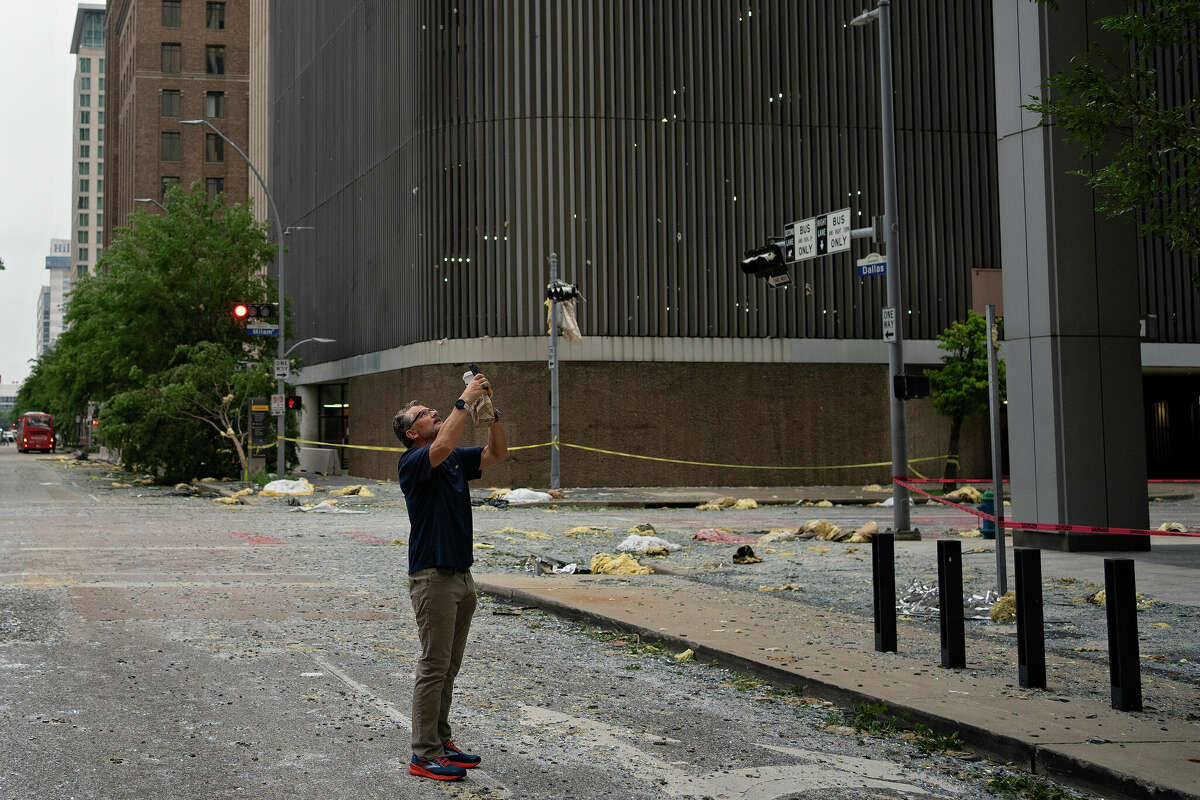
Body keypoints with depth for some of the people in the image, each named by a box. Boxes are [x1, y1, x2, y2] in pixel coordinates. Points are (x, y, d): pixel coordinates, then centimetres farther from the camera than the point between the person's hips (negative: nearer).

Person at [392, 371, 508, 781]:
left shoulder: (456, 459, 15)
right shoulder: (412, 462, -11)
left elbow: (497, 453, 10)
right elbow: (442, 447, -31)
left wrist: (491, 408, -3)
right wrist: (465, 401, -24)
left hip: (462, 574, 8)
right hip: (433, 575, -8)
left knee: (448, 668, 14)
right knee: (433, 667, -6)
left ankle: (441, 741, 23)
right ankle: (424, 755, 0)